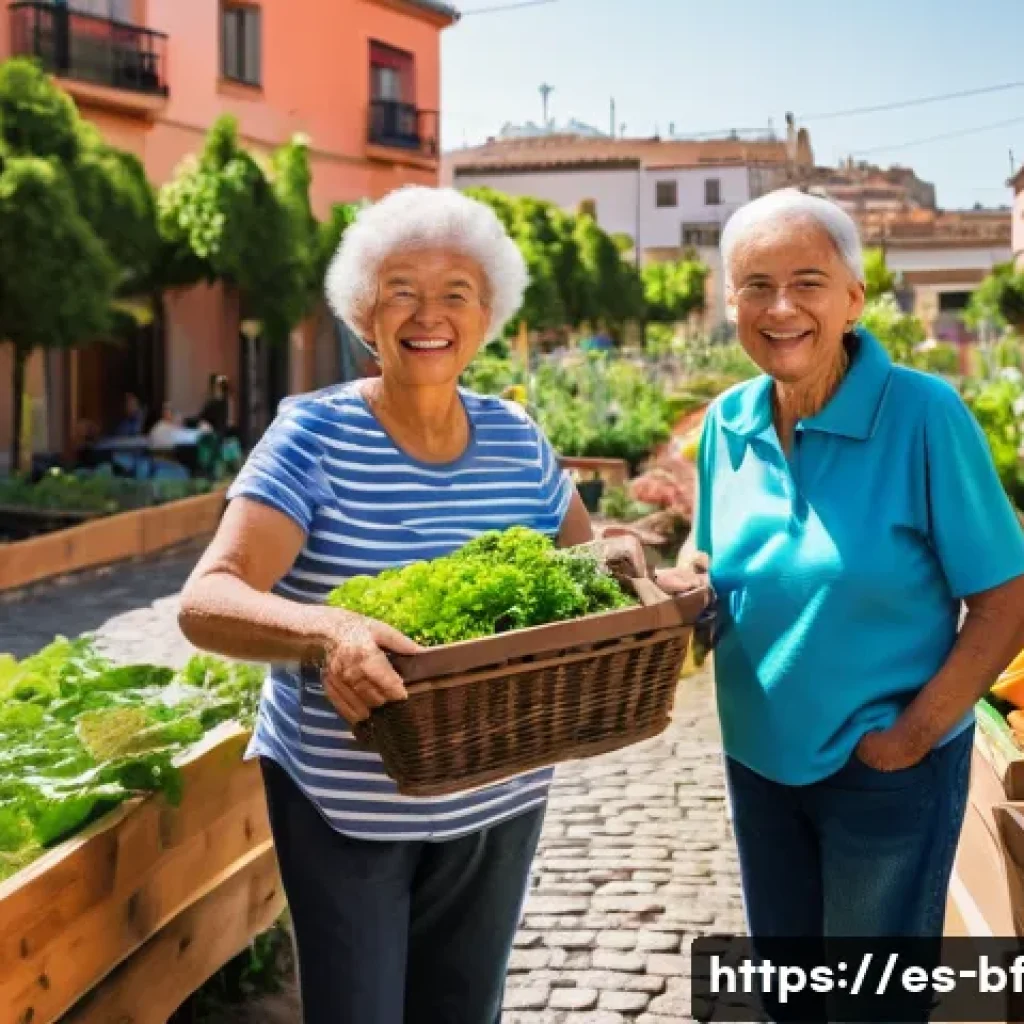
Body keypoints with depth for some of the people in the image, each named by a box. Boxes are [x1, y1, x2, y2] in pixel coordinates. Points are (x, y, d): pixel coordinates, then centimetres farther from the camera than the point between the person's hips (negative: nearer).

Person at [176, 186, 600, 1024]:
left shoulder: (516, 437, -1)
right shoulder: (315, 436, -14)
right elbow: (207, 602, -24)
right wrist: (324, 630, -44)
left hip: (499, 801, 4)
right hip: (343, 806, -4)